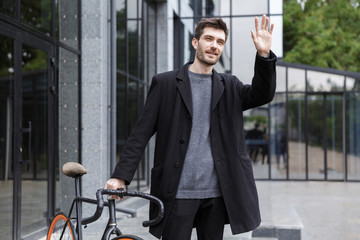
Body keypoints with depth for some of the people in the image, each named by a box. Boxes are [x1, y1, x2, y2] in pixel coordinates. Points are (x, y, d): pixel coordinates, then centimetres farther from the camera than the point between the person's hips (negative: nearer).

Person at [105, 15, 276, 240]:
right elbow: (141, 133, -2)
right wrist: (121, 176, -11)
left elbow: (263, 94, -4)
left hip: (216, 192, 3)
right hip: (177, 192, -3)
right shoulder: (165, 83, 2)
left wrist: (264, 55, -20)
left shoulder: (229, 86, 12)